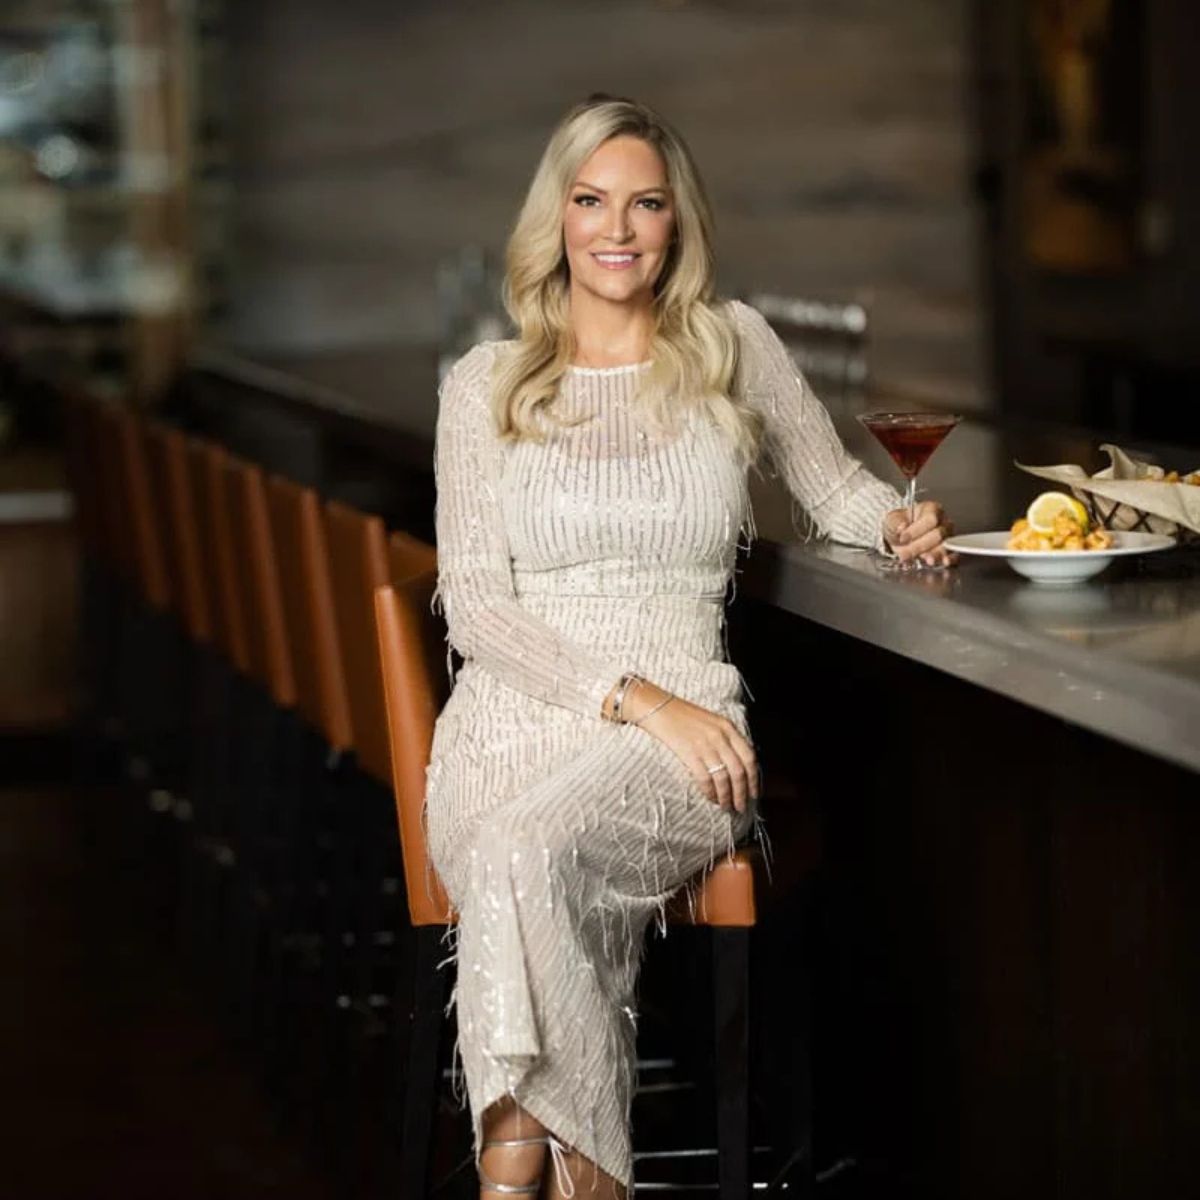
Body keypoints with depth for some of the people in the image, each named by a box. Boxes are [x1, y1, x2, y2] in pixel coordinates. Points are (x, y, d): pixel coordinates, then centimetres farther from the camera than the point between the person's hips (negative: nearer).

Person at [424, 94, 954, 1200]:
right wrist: (633, 697, -12)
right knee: (513, 861, -36)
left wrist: (900, 520, -1)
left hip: (683, 722, -1)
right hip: (516, 710, 1)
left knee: (532, 851, -35)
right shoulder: (485, 385, 10)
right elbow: (474, 604, 3)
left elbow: (835, 486, 25)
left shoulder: (733, 348, 12)